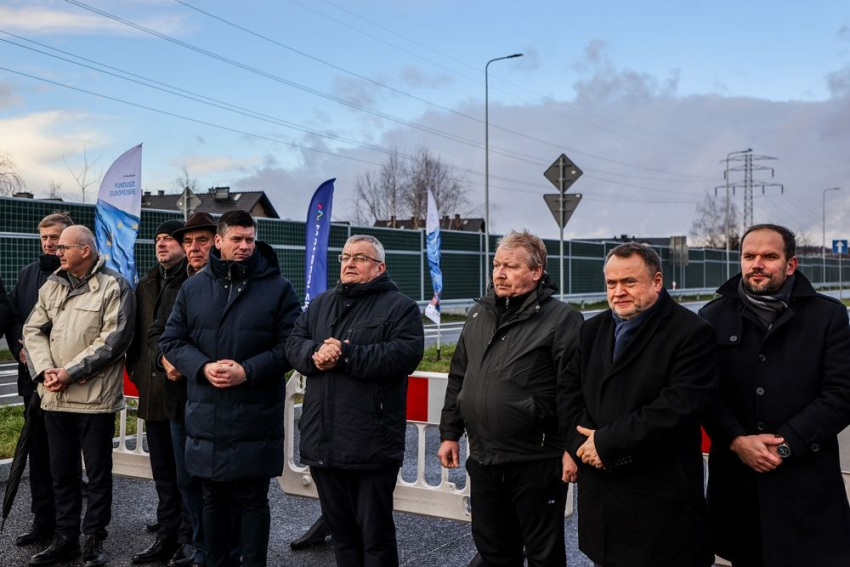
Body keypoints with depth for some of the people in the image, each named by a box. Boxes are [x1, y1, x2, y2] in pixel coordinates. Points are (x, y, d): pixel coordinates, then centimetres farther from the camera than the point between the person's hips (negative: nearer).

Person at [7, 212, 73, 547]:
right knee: (39, 452, 12)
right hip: (34, 376, 6)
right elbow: (13, 318, 14)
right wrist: (20, 349, -2)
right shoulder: (27, 274, 14)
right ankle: (43, 522, 22)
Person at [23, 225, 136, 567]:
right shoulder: (51, 286, 13)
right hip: (54, 397, 6)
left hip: (95, 397, -6)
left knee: (98, 473, 6)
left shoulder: (114, 287, -7)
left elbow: (112, 340, -14)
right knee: (62, 471, 14)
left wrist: (70, 372, -16)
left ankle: (94, 539, 18)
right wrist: (45, 369, -9)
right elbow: (33, 331, 8)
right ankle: (66, 537, 27)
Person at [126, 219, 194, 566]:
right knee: (163, 472, 14)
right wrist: (137, 372, 12)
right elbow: (136, 335, 21)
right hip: (154, 391, 7)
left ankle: (188, 538, 14)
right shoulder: (145, 287, 16)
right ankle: (166, 537, 24)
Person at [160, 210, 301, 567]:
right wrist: (203, 367, -10)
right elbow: (171, 340, 8)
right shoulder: (193, 287, 8)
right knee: (213, 500, 15)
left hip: (256, 420, -3)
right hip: (206, 417, 3)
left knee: (252, 501, 6)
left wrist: (247, 371, -17)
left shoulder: (278, 288, -1)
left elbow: (289, 345, -5)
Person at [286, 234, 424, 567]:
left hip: (371, 445, -6)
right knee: (340, 529, 18)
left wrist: (345, 355, -19)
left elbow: (406, 354, -17)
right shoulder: (320, 304, 17)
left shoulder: (399, 307, -3)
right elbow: (294, 345, 8)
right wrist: (316, 354, -15)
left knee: (375, 534, 5)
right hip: (323, 441, 6)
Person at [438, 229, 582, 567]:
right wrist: (449, 433, 13)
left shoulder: (561, 318, -10)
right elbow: (458, 379, 15)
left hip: (536, 461, -6)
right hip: (483, 458, 6)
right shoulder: (480, 313, 10)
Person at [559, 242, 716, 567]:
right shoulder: (593, 329, 13)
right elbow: (568, 391, 11)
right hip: (600, 494, 6)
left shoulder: (692, 333, -10)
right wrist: (582, 442, -7)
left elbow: (677, 408, -20)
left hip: (661, 501, -6)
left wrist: (608, 444, -17)